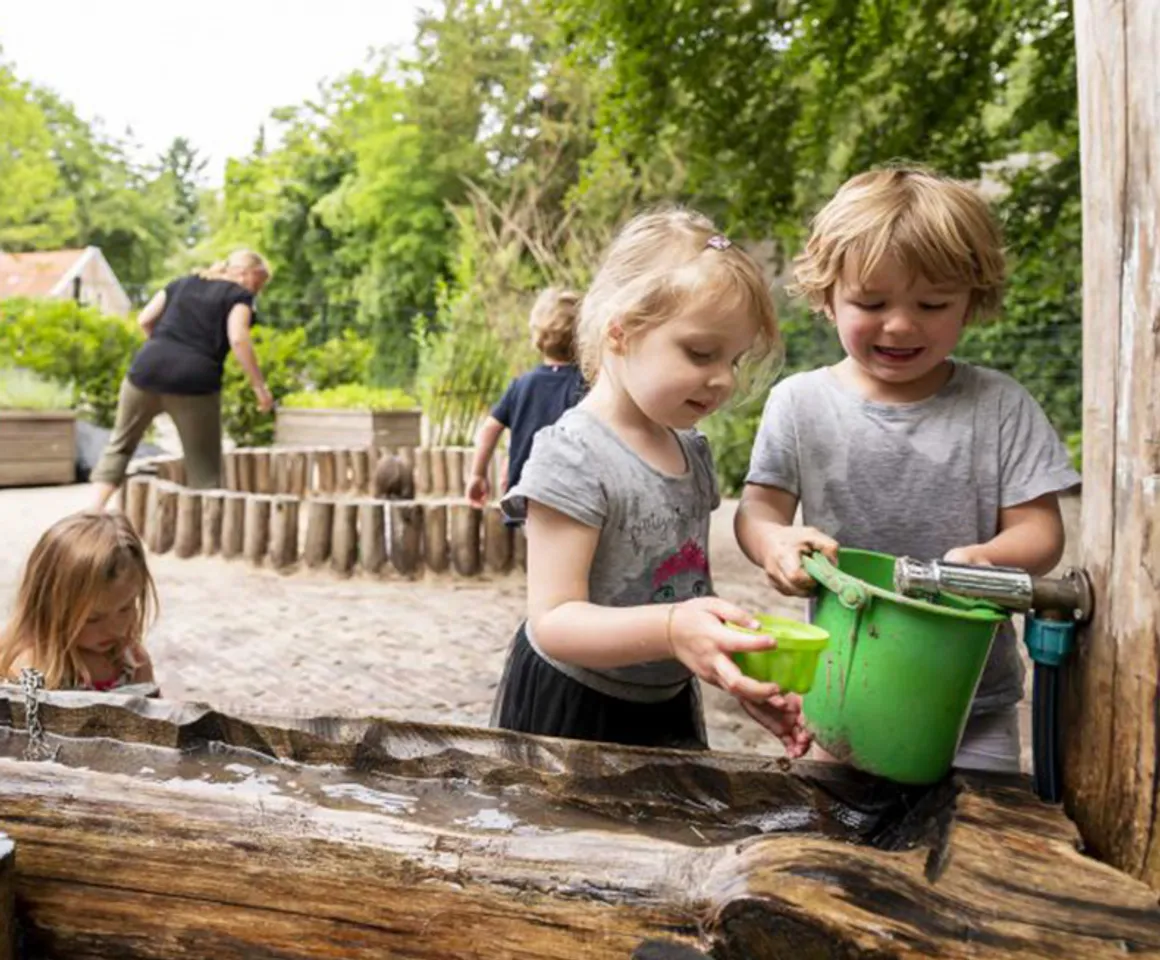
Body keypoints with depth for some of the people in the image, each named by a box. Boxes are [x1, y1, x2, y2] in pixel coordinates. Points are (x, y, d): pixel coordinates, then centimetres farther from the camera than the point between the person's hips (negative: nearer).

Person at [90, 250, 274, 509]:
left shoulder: (182, 283, 21)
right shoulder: (239, 295, 6)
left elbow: (144, 320, 16)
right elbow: (238, 339, -11)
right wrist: (259, 386, -11)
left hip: (147, 371, 4)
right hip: (194, 382, -4)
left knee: (120, 444, 22)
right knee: (205, 467, 6)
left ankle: (95, 509, 15)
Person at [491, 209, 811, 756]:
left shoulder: (692, 451, 4)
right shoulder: (573, 456, -21)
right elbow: (553, 622, -25)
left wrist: (742, 675, -1)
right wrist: (670, 629, -40)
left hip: (668, 708, 8)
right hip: (570, 713, -7)